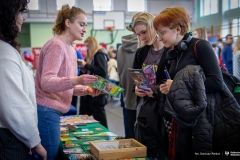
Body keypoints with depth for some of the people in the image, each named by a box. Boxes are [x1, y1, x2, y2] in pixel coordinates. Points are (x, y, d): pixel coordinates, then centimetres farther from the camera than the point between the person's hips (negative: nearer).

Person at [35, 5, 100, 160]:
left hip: (53, 111, 9)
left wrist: (85, 89, 1)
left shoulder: (71, 49, 13)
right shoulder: (56, 45, -14)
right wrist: (77, 80, -35)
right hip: (46, 111, -9)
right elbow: (46, 82, -23)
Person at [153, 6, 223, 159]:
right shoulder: (174, 54, 11)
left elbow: (217, 82, -20)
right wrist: (167, 88, -1)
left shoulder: (200, 46, -11)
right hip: (181, 118, 7)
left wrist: (178, 86, -18)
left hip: (203, 117, -7)